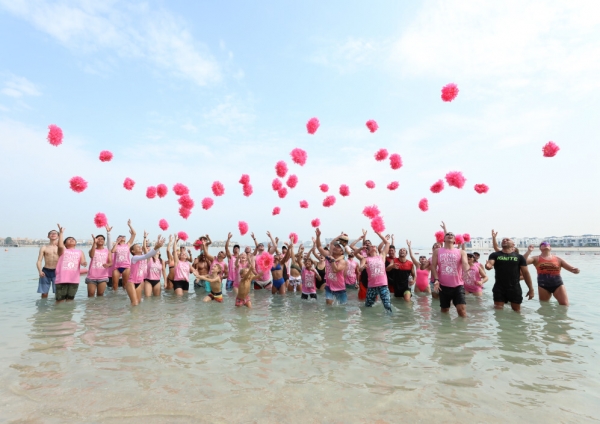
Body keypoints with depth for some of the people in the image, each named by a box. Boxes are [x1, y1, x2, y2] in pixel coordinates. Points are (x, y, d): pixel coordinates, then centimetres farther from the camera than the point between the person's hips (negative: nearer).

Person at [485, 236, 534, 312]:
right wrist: (488, 266, -40)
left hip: (515, 288, 1)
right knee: (498, 310, -1)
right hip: (499, 288, -1)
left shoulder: (519, 257, 5)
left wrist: (531, 289, 2)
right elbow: (489, 263, -15)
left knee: (517, 310, 10)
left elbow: (525, 273, 5)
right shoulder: (495, 255, 3)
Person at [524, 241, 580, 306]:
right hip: (543, 285, -1)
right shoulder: (536, 259, 2)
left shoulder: (558, 259, 7)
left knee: (565, 304, -4)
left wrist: (575, 270, -19)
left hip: (558, 284, 1)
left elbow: (571, 268, 6)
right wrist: (529, 251, -23)